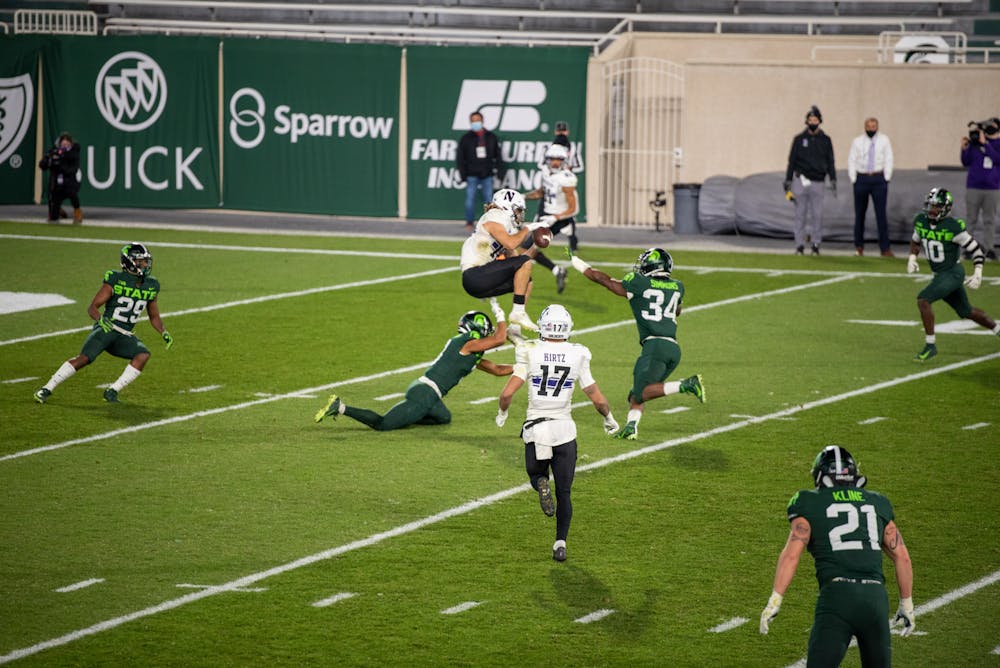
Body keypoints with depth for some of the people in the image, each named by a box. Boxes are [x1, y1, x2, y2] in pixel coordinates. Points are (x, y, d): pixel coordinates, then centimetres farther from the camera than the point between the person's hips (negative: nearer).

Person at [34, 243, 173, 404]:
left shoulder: (151, 287, 6)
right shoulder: (115, 281, -10)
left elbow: (154, 316, 21)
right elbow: (92, 307, -10)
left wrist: (163, 333, 5)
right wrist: (100, 319, -30)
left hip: (125, 335, 5)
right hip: (105, 329, -5)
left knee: (143, 355, -22)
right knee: (83, 358, -23)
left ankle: (113, 391, -15)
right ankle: (47, 389, -13)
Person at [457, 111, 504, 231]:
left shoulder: (491, 137, 8)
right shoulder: (466, 138, 2)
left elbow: (498, 156, 10)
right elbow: (460, 158, 1)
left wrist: (499, 172, 3)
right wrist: (462, 174, -5)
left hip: (487, 175, 1)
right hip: (472, 175, -1)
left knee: (489, 198, 2)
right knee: (470, 198, -4)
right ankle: (469, 223, 4)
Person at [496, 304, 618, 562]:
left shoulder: (530, 353, -9)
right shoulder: (577, 356, -5)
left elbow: (507, 393, -13)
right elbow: (598, 399, -1)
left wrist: (502, 413, 9)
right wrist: (609, 418, 20)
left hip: (536, 429, -1)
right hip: (565, 430, 1)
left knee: (536, 474, 26)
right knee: (564, 493, 13)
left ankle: (542, 486, -8)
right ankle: (561, 543, 4)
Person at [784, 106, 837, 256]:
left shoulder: (825, 140, 9)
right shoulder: (799, 139, 6)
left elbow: (830, 162, 10)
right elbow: (792, 161, 7)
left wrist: (833, 181, 0)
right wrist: (788, 182, 2)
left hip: (818, 182, 1)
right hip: (801, 180, -1)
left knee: (817, 214, -5)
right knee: (800, 214, 0)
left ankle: (816, 244, 2)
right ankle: (800, 245, 3)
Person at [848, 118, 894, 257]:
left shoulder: (884, 140, 5)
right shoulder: (857, 141, 6)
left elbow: (888, 160, 5)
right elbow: (851, 160, 7)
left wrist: (886, 178, -2)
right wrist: (853, 179, -1)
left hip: (878, 179, -1)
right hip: (861, 179, 1)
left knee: (881, 213, -7)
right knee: (860, 214, 7)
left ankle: (885, 248, -6)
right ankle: (859, 246, 18)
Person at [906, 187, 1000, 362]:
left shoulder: (953, 227, -21)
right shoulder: (921, 221, -3)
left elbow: (976, 249, -14)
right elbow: (916, 241, 19)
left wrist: (977, 274, -22)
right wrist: (912, 258, 1)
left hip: (953, 273, -8)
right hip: (940, 274, 8)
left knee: (923, 299, -22)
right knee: (965, 311, 20)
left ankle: (930, 345, -13)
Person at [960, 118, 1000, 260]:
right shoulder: (974, 142, 3)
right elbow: (966, 162, 6)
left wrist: (985, 144, -20)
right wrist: (965, 148, -10)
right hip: (973, 188, 0)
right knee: (971, 219, 2)